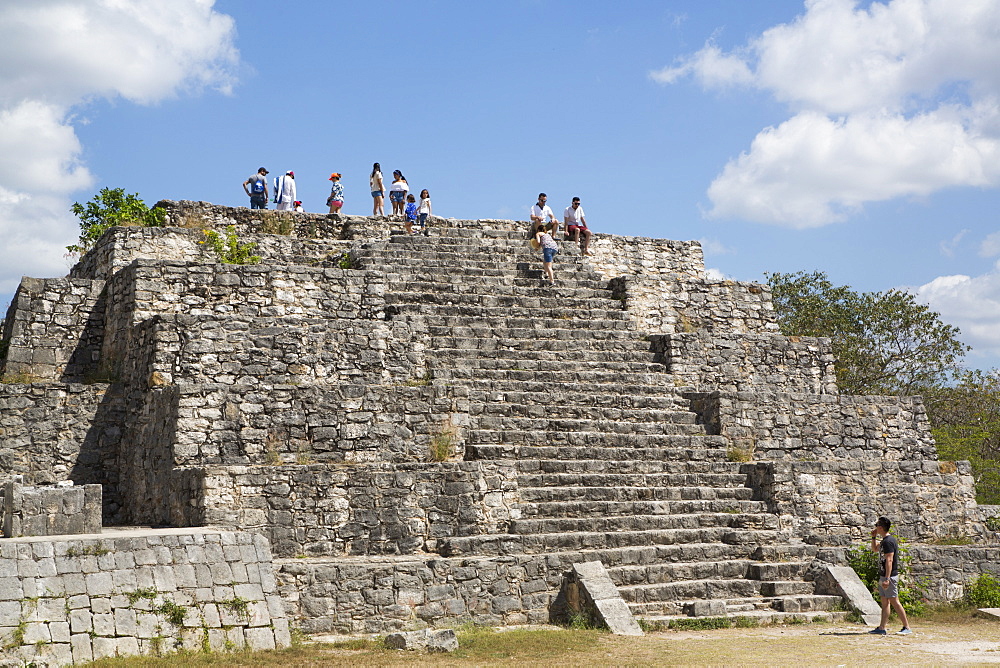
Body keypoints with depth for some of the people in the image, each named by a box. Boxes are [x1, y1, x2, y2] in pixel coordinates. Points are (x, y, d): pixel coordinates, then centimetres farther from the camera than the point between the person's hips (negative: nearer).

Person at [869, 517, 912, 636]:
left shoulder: (888, 541, -17)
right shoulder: (884, 540, 14)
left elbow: (889, 560, -23)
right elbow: (875, 549, 33)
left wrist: (887, 579, -27)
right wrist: (874, 537, 18)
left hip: (890, 576, -10)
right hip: (883, 576, 10)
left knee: (894, 601, -7)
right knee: (884, 602, 9)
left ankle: (906, 627, -2)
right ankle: (882, 628, 10)